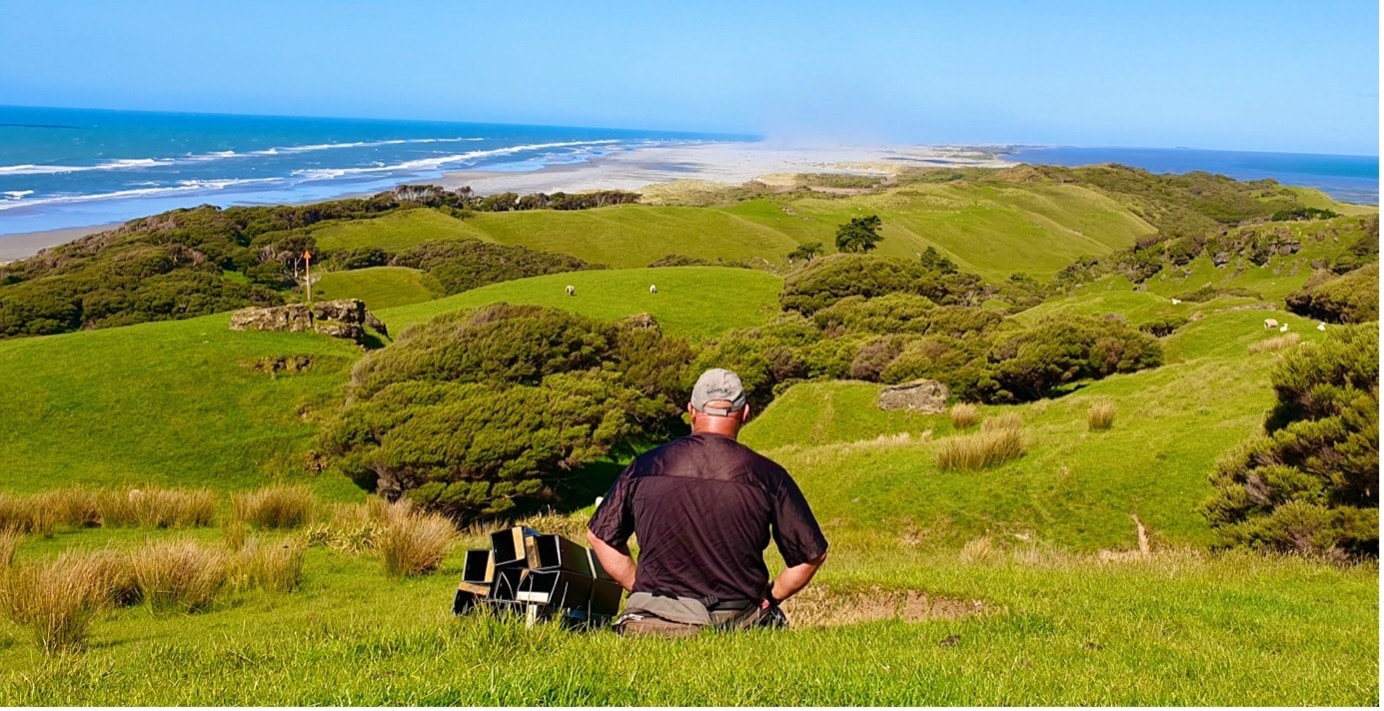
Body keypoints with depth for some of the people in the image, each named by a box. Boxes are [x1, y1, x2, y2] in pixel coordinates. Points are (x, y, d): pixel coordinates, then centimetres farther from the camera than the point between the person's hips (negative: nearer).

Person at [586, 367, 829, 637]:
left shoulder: (644, 466, 2)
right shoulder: (767, 474, -2)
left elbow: (599, 535, 12)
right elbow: (812, 554, 4)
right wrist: (768, 599, 18)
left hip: (657, 617, 1)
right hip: (738, 622, -1)